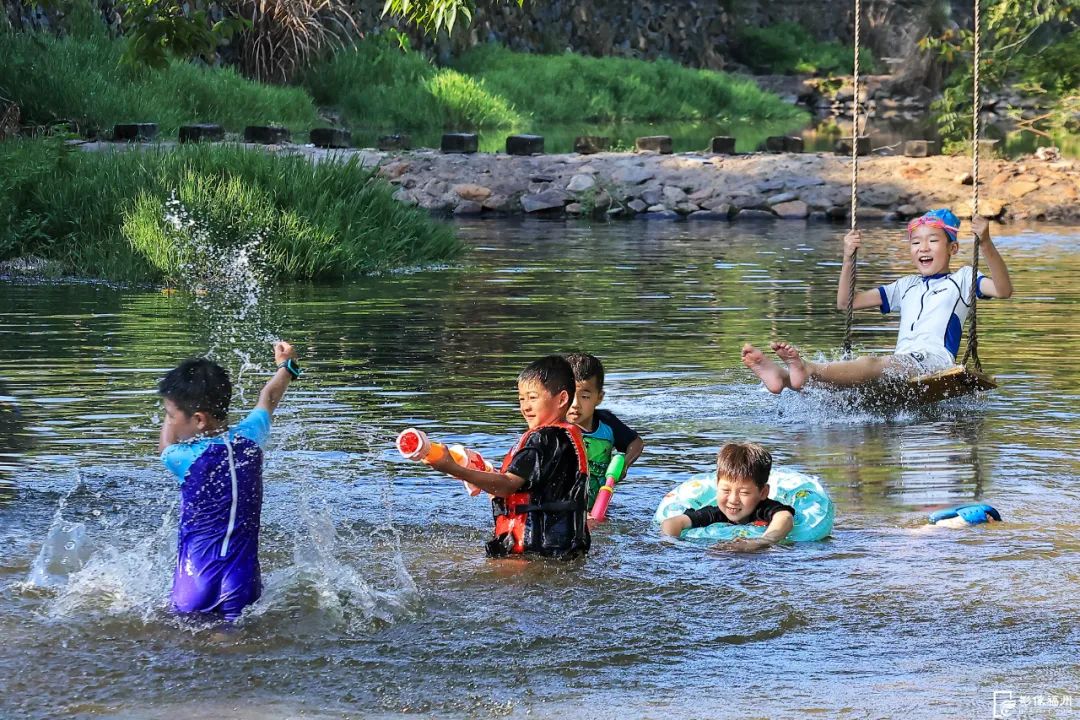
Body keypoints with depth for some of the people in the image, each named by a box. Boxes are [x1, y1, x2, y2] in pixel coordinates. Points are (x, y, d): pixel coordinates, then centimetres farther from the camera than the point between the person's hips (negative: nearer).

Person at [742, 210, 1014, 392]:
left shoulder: (961, 279, 16)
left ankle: (807, 369, -64)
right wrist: (848, 260, 14)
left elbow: (1003, 290, -5)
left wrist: (986, 245, -18)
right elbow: (846, 302, 30)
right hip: (899, 363, 6)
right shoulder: (906, 286, 33)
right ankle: (783, 374, -54)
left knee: (872, 364, -37)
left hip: (934, 362, -6)